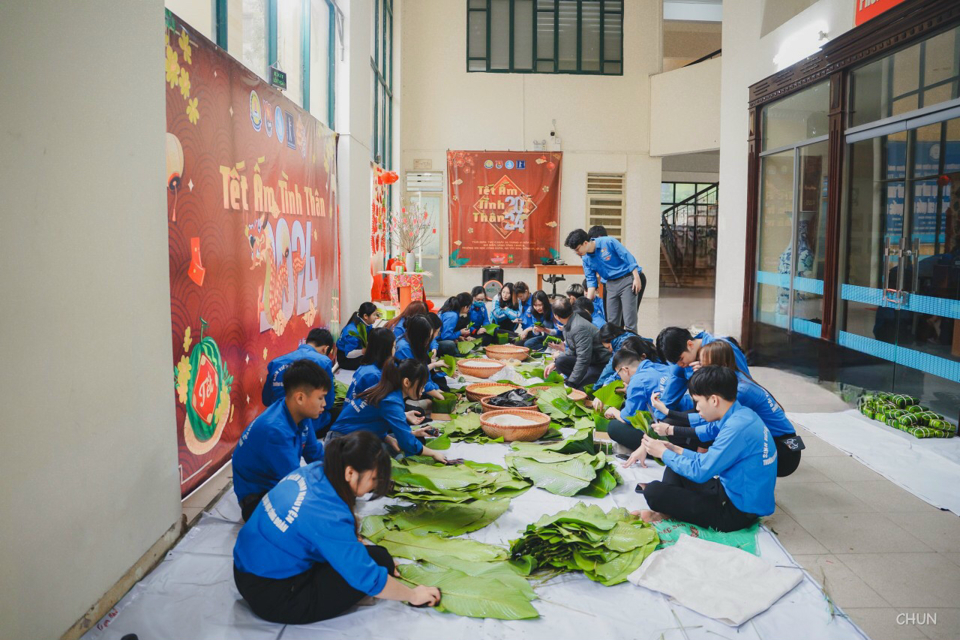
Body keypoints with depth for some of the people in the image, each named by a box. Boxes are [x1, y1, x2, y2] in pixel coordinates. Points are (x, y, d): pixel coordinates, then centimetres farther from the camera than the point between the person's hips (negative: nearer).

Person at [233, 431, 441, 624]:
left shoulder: (313, 472, -8)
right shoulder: (329, 516, -30)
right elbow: (370, 579, -22)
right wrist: (412, 595, -7)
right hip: (272, 599, -8)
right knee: (378, 559, -10)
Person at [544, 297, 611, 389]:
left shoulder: (579, 328, -26)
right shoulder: (569, 324, 5)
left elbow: (583, 359, -29)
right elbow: (572, 350, 15)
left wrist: (570, 383, -26)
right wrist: (554, 363, 4)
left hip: (602, 364, -9)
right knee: (560, 361, -10)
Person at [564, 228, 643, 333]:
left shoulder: (608, 242, -15)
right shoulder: (586, 259, 1)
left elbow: (628, 258, -11)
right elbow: (591, 281, 5)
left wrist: (636, 278, -14)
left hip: (627, 279, -5)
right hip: (611, 284, 5)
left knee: (629, 318, -11)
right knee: (612, 321, 4)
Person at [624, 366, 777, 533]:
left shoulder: (737, 428, -26)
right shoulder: (741, 415, 5)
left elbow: (700, 471, -21)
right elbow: (711, 461, 14)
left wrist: (664, 453, -6)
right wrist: (676, 451, 7)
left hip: (738, 511, -10)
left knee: (653, 491, -21)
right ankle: (667, 511, 0)